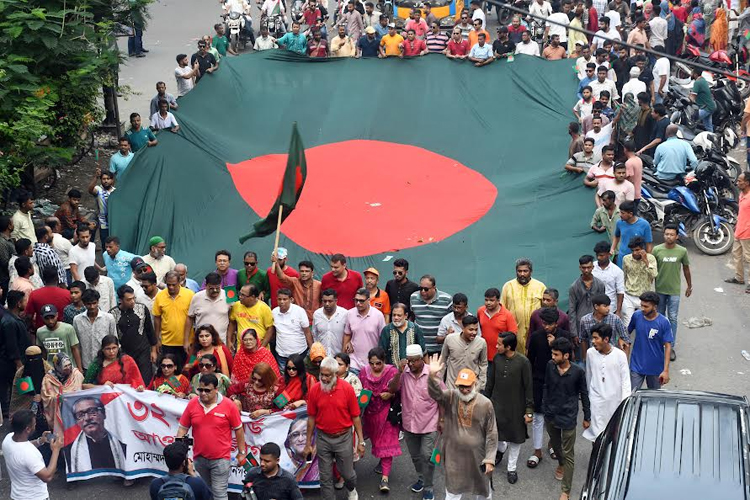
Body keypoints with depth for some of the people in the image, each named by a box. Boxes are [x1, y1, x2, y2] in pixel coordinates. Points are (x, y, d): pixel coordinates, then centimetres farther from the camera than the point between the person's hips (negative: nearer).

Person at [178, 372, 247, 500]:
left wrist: (241, 452, 2)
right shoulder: (192, 404, -4)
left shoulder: (228, 405, -10)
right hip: (199, 458, 4)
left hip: (220, 458, -4)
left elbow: (238, 429, -1)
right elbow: (183, 428, 4)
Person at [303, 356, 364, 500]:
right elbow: (311, 418, 2)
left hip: (343, 438, -1)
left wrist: (361, 441, -4)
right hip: (323, 438, 1)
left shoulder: (347, 388, -12)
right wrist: (308, 443, 5)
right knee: (325, 477, 9)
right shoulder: (315, 390, -8)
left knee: (347, 473, 12)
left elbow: (355, 417, -5)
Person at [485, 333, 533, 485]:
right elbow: (490, 381, 6)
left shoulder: (523, 362, -18)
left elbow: (528, 387, -12)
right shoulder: (497, 358, -5)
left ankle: (511, 469, 26)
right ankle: (501, 448, 44)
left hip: (515, 407, -3)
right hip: (497, 404, 3)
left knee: (515, 438, 8)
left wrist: (529, 410, -11)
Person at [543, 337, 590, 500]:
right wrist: (544, 408, 10)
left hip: (568, 418, -4)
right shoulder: (550, 367, -10)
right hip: (551, 415, 4)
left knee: (568, 455, 2)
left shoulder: (578, 372, -18)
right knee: (555, 445, 27)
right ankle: (561, 464, 58)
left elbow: (584, 394, -6)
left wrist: (587, 417, 1)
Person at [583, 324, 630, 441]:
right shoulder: (590, 353, -7)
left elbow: (625, 380, -8)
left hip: (614, 400, -1)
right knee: (597, 432, -2)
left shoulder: (620, 355, -14)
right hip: (596, 400, 1)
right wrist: (589, 393, 17)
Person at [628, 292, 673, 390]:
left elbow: (668, 346, -13)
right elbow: (628, 331, 10)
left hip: (655, 367, -1)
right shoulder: (637, 316, -8)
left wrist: (666, 370, -16)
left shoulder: (664, 323, -15)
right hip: (637, 366, 1)